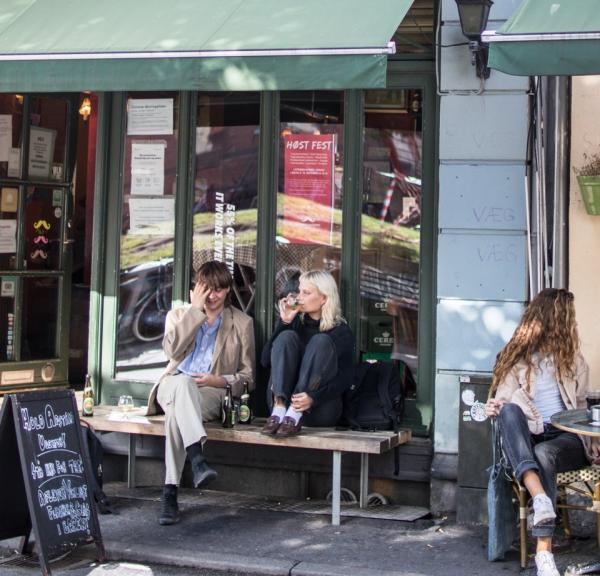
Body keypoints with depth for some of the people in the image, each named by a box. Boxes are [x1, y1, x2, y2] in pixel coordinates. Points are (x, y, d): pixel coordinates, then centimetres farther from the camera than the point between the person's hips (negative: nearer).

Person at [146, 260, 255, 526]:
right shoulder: (178, 315, 20)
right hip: (173, 387, 1)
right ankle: (197, 459, -56)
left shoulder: (242, 323, 17)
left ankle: (170, 493, -41)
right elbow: (172, 349, -4)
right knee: (183, 382, -39)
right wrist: (195, 309, -2)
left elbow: (248, 376, 13)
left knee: (176, 414, -36)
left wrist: (220, 380, -8)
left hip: (212, 393, -1)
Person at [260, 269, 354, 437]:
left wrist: (313, 398, -25)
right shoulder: (295, 322, 15)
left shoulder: (341, 332, 4)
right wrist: (284, 322, -4)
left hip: (318, 410, -3)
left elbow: (345, 377, -8)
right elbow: (266, 361, 4)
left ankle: (294, 416, -35)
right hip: (282, 400, 3)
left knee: (321, 341, -20)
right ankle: (279, 410, -34)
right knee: (287, 336, -13)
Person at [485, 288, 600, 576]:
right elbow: (502, 401, 6)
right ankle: (540, 497, -56)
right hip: (525, 439, -1)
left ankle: (544, 551, -45)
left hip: (567, 439, 1)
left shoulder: (574, 360, 22)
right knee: (510, 410, -35)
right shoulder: (516, 357, 13)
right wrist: (495, 409, -18)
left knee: (543, 453, -36)